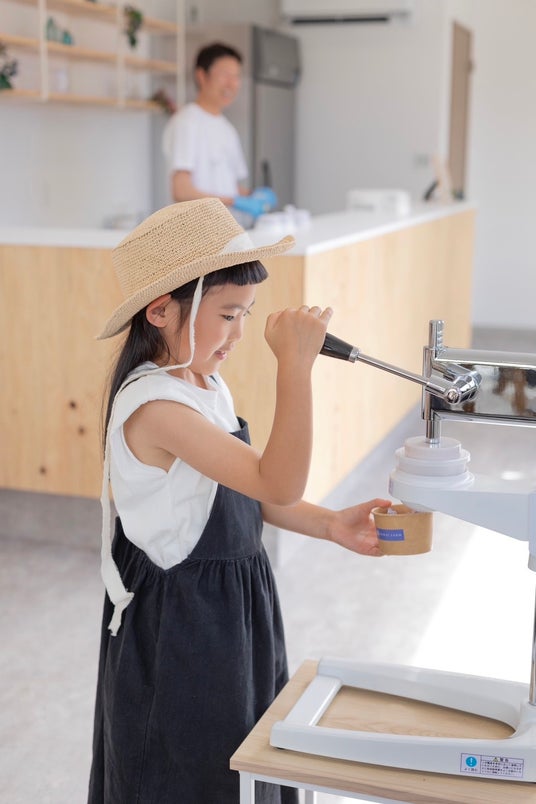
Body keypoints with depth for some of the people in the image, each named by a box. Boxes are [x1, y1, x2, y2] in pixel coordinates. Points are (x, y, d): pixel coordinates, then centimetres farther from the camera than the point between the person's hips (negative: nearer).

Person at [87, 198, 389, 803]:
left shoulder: (206, 383, 3)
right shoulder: (154, 406, -28)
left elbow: (248, 491, 9)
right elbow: (277, 484, -33)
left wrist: (332, 526, -1)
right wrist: (295, 365, -37)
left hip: (231, 609, 9)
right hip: (181, 622, -9)